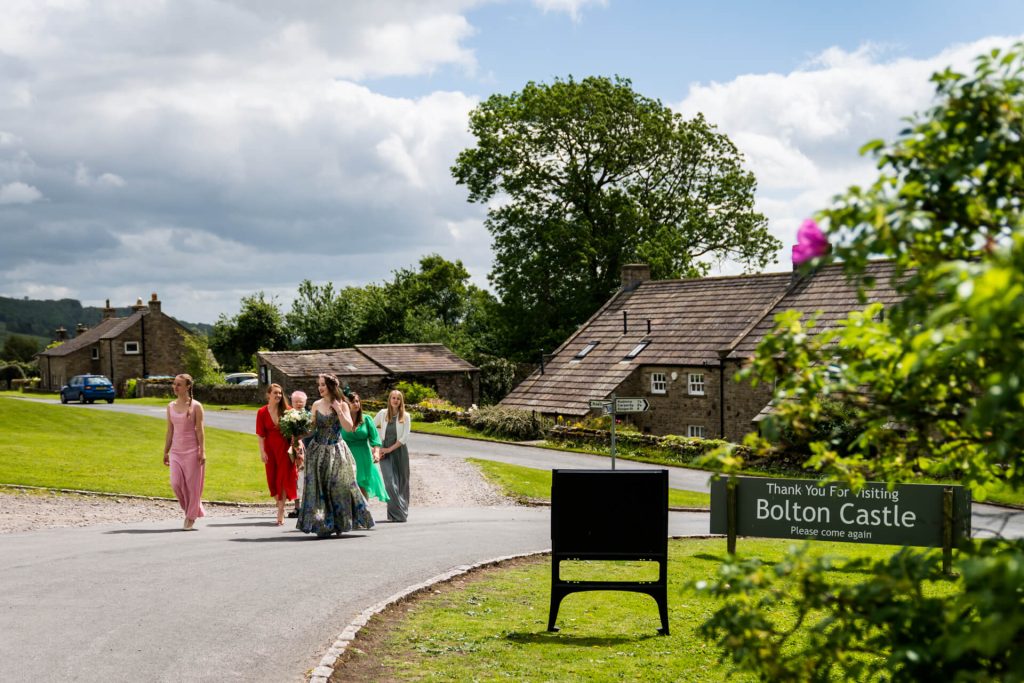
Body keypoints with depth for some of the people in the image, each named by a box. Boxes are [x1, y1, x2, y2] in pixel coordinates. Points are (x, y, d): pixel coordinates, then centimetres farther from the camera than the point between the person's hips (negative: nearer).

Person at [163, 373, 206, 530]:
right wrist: (166, 451, 11)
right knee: (176, 484, -5)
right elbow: (170, 431, 12)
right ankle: (190, 510, 17)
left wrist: (202, 451, -12)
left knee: (192, 484, -1)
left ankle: (191, 518, 10)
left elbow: (200, 429, -7)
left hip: (192, 450, -4)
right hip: (176, 451, 4)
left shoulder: (196, 406, -5)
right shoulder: (171, 406, 9)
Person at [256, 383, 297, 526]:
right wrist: (262, 451, -8)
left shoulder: (286, 410, -2)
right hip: (270, 448, 1)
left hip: (285, 448, -1)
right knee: (272, 478, 7)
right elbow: (261, 434, -2)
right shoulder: (262, 412, -2)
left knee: (283, 478, -5)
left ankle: (281, 513, -4)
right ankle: (280, 506, 25)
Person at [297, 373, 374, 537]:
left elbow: (349, 427, -10)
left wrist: (338, 410, -15)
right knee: (318, 486, -3)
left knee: (339, 486, -1)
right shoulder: (316, 405, 6)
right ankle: (322, 526, 1)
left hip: (336, 450, -2)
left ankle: (339, 524, 10)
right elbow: (312, 428, 8)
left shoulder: (342, 405, -1)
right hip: (318, 450, 2)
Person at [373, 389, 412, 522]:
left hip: (399, 451, 0)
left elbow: (404, 438, -4)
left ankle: (402, 513, 13)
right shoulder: (382, 413, 4)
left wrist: (390, 449, -9)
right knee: (390, 482, -12)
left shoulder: (405, 416, 1)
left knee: (401, 482, 3)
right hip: (384, 452, 0)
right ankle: (396, 513, -12)